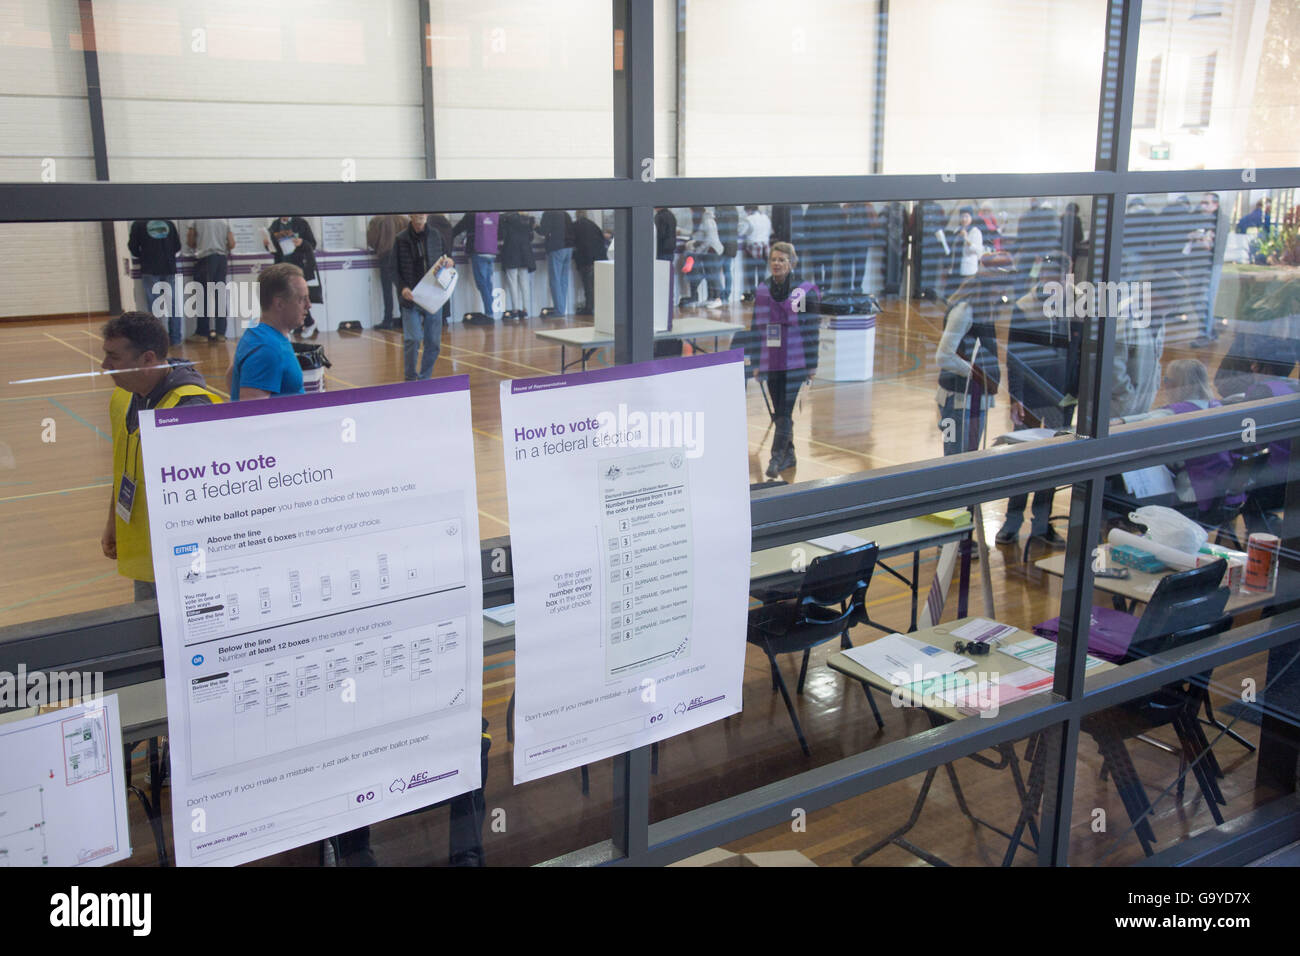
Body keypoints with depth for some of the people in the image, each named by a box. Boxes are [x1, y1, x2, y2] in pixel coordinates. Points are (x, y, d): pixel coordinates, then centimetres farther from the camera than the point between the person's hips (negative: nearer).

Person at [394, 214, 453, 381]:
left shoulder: (436, 237, 6)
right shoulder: (401, 240, -1)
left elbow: (444, 260, 16)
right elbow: (394, 269, 1)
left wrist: (448, 262, -8)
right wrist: (403, 287, -15)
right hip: (411, 298, -3)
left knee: (434, 342, 5)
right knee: (412, 339, -11)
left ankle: (425, 378, 20)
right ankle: (410, 378, 6)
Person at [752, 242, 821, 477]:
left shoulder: (806, 290, -6)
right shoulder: (762, 291, 7)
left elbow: (813, 328, -4)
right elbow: (756, 327, 13)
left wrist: (812, 364, -7)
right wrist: (756, 362, 12)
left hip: (795, 361, -5)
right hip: (771, 362, 5)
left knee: (785, 410, -9)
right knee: (778, 411, 11)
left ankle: (777, 458, -8)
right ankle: (789, 455, 23)